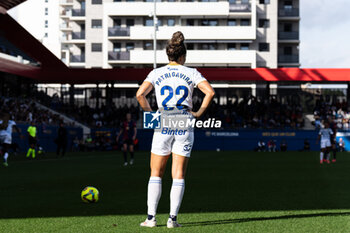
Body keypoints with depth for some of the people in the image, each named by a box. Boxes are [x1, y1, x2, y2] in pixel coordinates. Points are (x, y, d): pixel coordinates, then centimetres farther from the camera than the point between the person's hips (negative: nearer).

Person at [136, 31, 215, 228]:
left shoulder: (157, 73, 4)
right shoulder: (191, 73, 3)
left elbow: (140, 94, -7)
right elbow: (210, 92, -9)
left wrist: (151, 113, 4)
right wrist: (199, 113, 0)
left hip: (163, 124, 0)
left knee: (156, 174, 9)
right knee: (179, 175, 4)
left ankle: (151, 217, 3)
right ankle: (173, 218, -2)